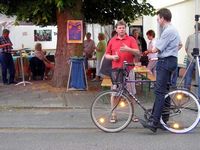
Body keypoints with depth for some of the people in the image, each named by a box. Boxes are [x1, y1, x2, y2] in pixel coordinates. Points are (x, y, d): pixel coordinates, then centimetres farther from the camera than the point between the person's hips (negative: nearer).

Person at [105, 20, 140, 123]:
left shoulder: (131, 39, 3)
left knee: (131, 93, 4)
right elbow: (106, 55, 14)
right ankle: (113, 114, 13)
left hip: (128, 70, -1)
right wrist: (112, 57, -7)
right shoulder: (112, 41, 10)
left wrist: (128, 49, -24)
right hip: (116, 70, 1)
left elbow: (137, 52, -6)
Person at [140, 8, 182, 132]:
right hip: (171, 60, 11)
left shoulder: (168, 31, -16)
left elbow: (157, 49, -15)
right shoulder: (174, 30, 18)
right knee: (165, 91, 13)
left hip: (166, 62, -11)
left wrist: (149, 51, 5)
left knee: (160, 91, -16)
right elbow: (179, 44, 33)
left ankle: (154, 122, -20)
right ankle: (164, 119, 19)